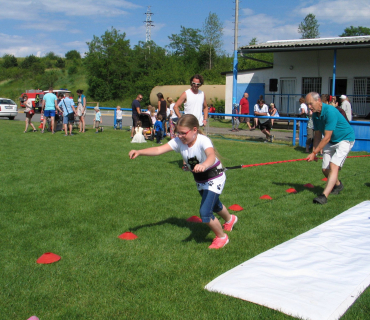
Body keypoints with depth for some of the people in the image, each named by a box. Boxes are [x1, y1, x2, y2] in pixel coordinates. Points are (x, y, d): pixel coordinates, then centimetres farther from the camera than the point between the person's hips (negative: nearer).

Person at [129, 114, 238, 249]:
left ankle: (222, 237, 11)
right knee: (213, 205, 30)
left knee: (205, 213, -18)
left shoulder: (203, 141, -33)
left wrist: (204, 165, -75)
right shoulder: (178, 141, -17)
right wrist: (139, 152, -42)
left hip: (214, 178, -7)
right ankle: (230, 219, 64)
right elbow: (159, 149, -28)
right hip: (199, 180, 7)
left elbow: (212, 156, -53)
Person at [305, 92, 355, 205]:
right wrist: (314, 152, -6)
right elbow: (318, 135, 4)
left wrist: (314, 152, -26)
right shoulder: (315, 115, -4)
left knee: (334, 166, -23)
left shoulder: (330, 112, -30)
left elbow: (327, 137, -29)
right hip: (331, 142, 8)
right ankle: (337, 185, 36)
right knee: (325, 169, 7)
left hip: (345, 139, -8)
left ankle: (324, 196, -30)